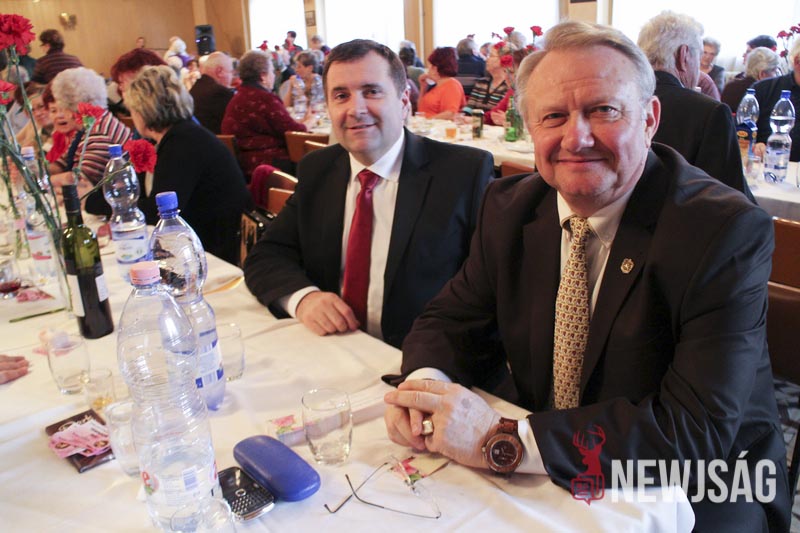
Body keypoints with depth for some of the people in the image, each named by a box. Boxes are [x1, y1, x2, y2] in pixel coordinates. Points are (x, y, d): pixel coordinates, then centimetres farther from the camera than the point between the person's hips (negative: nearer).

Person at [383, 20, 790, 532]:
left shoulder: (728, 230, -19)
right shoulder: (509, 207, -4)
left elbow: (698, 430, -25)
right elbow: (451, 319, 2)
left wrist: (505, 440, -32)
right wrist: (426, 380, -21)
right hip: (549, 488, 4)